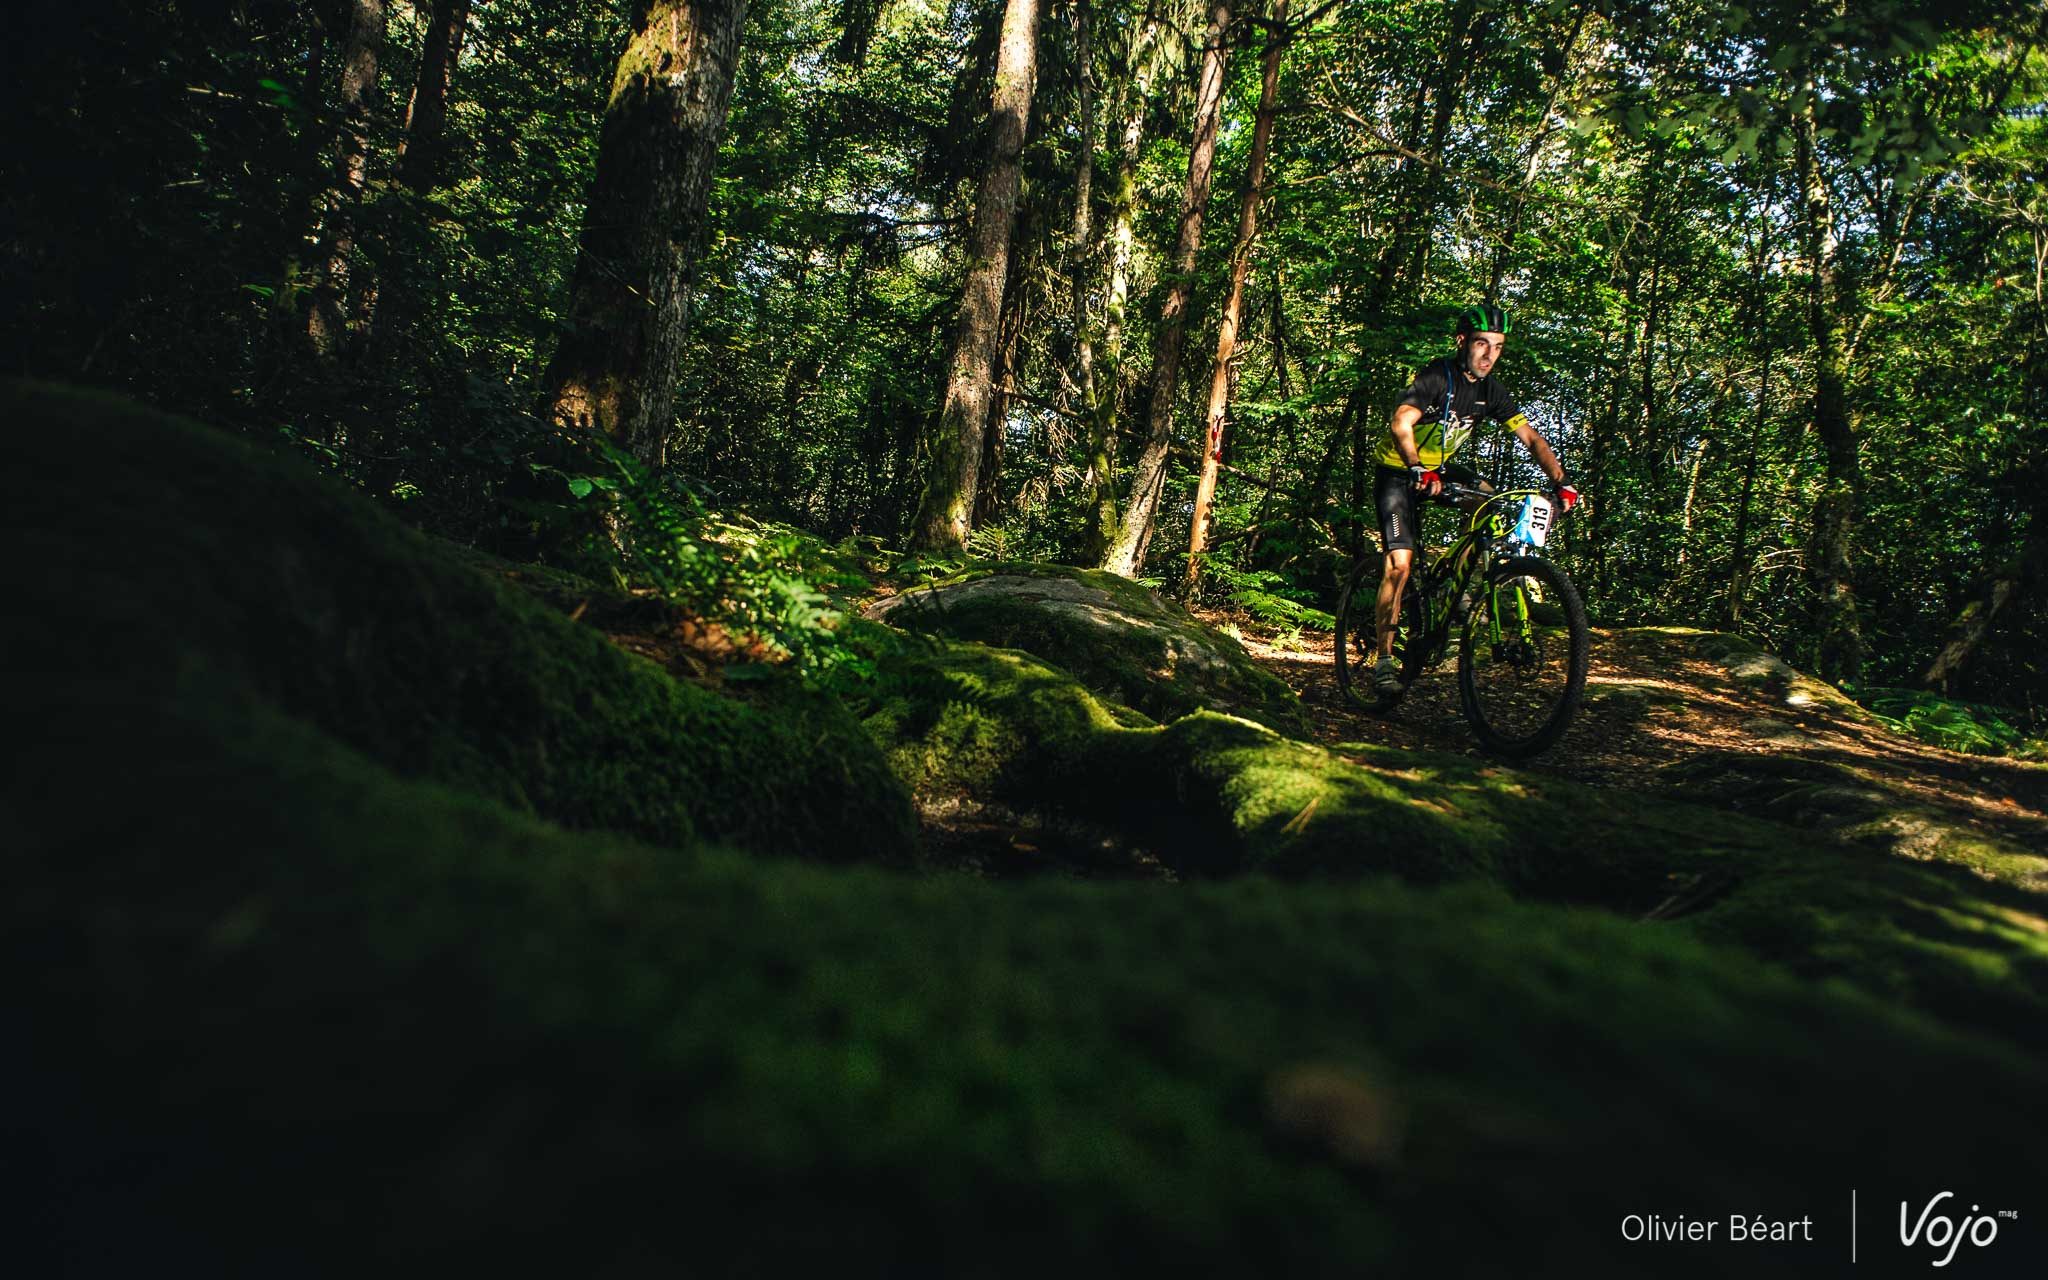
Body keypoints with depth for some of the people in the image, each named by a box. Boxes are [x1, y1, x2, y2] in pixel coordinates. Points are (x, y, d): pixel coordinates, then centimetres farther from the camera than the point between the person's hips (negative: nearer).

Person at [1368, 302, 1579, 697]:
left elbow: (1531, 437, -5)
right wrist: (1419, 470, -57)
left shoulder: (1490, 390, -4)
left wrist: (1561, 481, -20)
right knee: (1400, 564, -17)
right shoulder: (1437, 377, -23)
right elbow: (1401, 424, -40)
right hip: (1398, 472, -7)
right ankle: (1384, 661, -10)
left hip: (1439, 468, 7)